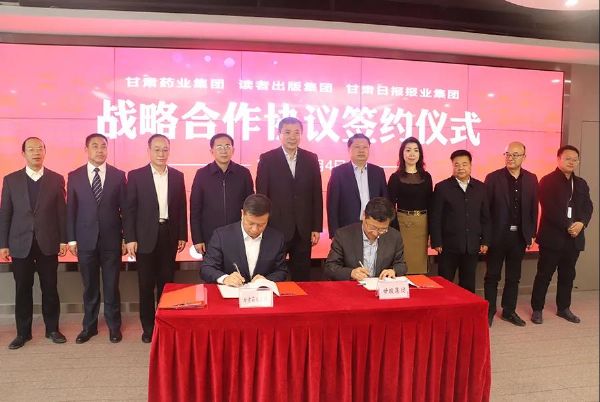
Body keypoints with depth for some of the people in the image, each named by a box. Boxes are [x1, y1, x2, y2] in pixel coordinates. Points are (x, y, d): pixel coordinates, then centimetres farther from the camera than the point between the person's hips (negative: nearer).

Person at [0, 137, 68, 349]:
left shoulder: (56, 179, 3)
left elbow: (62, 212, 2)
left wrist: (63, 240, -2)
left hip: (48, 243, 0)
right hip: (20, 244, 1)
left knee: (50, 288, 7)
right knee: (22, 290, 7)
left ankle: (52, 329, 20)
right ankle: (23, 332, 20)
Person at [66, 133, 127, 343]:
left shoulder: (118, 175, 1)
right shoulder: (74, 176, 4)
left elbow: (125, 208, 1)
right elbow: (70, 210, 4)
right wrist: (71, 239, -1)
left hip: (111, 239, -1)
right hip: (85, 239, 1)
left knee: (111, 286, 7)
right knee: (89, 286, 11)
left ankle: (114, 326, 20)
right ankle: (89, 326, 25)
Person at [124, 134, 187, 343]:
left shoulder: (177, 176, 6)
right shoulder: (136, 175, -1)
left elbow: (182, 208, 8)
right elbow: (129, 209, -3)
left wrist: (182, 235, 4)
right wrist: (130, 238, -8)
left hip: (169, 236, 2)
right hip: (145, 237, -2)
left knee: (166, 283, 9)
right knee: (146, 285, 6)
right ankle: (148, 327, 19)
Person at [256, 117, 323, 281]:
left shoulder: (311, 159, 6)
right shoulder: (267, 159, -2)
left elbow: (317, 195, 6)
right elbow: (261, 195, -2)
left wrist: (317, 228, 3)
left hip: (303, 230, 3)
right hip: (275, 228, -2)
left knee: (302, 277, 11)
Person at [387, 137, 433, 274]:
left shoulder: (426, 176, 7)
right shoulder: (395, 177, -2)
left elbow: (430, 205, 8)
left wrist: (431, 231, 4)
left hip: (422, 225, 3)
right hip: (402, 223, -3)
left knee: (420, 264, 11)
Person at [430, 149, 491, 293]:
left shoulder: (480, 187, 7)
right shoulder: (442, 187, -4)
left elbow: (485, 217, 9)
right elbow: (435, 218, -5)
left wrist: (485, 241, 6)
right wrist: (436, 243, -8)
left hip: (472, 246, 3)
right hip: (449, 245, -3)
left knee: (468, 285, 12)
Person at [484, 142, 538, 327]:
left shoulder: (531, 179, 4)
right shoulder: (493, 178, -7)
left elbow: (534, 208, 7)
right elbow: (485, 208, -8)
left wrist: (532, 234, 5)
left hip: (519, 235, 4)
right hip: (497, 235, -3)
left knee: (513, 277, 14)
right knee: (492, 276, 7)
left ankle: (509, 311, 27)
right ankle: (489, 311, 19)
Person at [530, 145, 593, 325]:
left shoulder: (581, 184, 15)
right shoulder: (547, 181, -6)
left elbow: (588, 207, 7)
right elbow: (550, 209, -15)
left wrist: (581, 223, -12)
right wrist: (567, 226, -19)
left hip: (574, 238, 6)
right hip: (552, 236, -6)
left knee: (567, 275, 14)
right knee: (544, 275, 1)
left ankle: (563, 308, 26)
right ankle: (537, 309, 9)